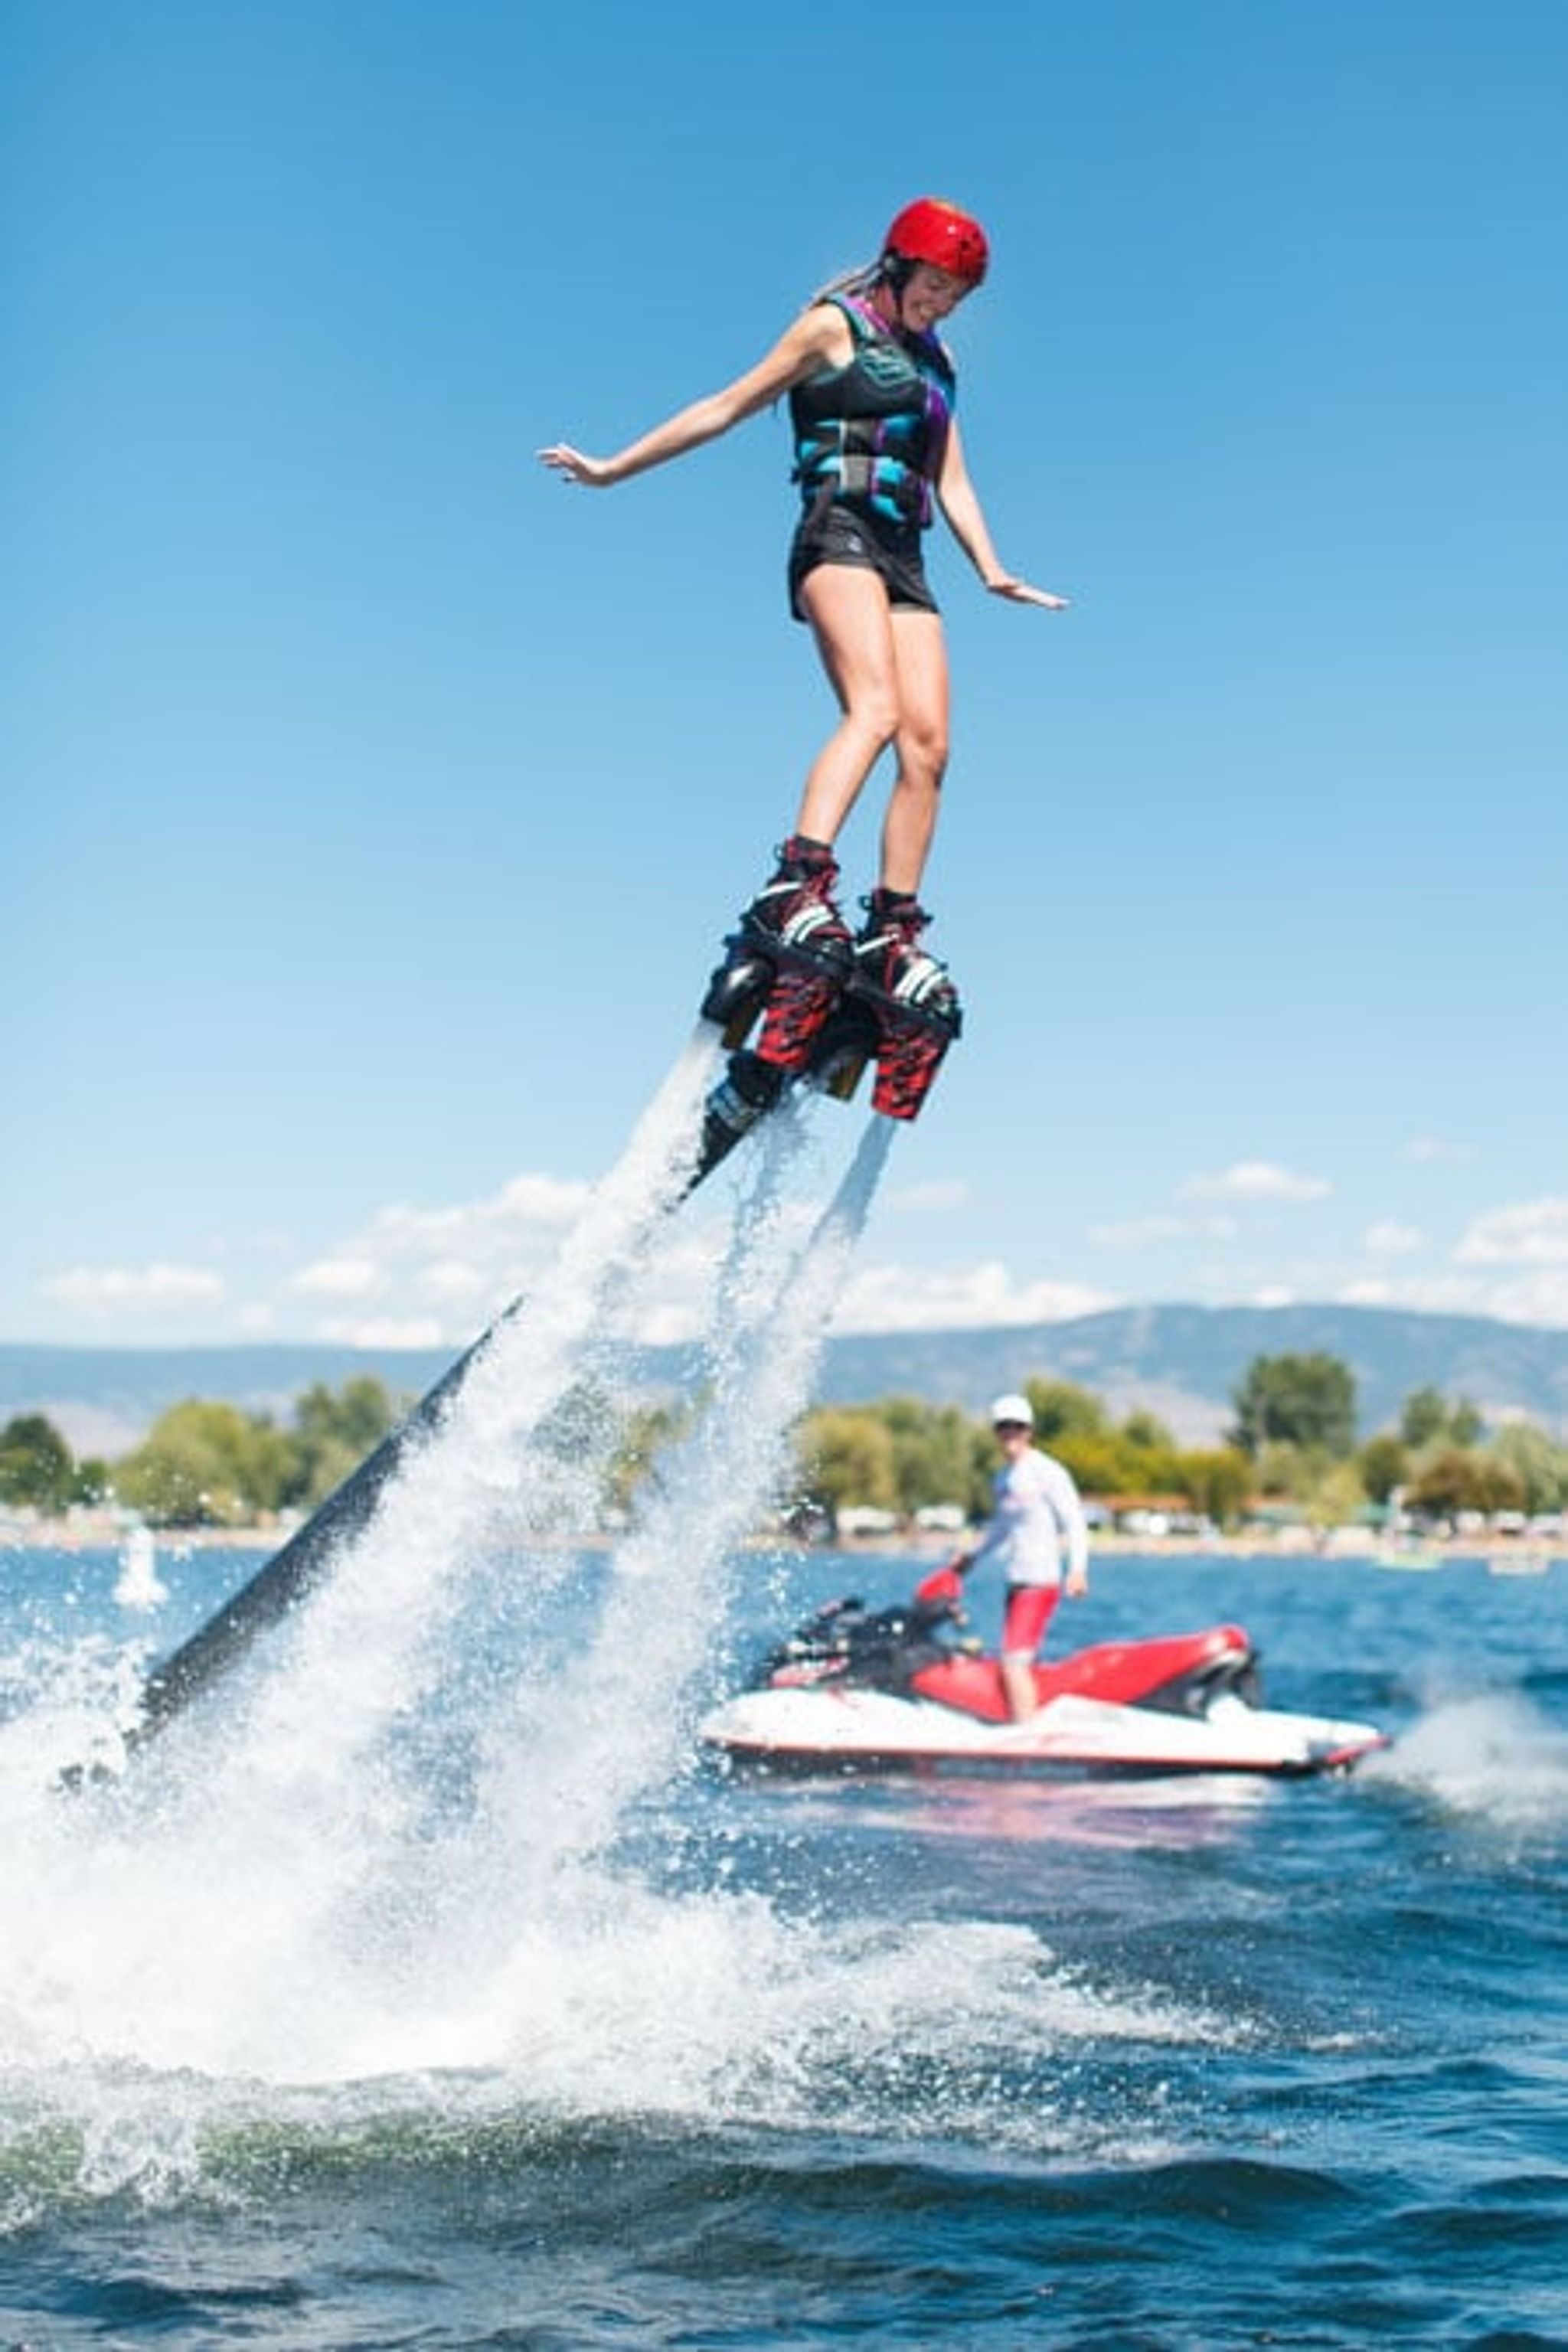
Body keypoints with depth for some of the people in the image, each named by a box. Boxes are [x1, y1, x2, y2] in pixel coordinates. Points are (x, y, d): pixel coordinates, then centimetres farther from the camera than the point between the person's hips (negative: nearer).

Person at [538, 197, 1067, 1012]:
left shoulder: (934, 362, 25)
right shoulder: (834, 326, 7)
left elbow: (952, 483, 24)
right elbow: (727, 407, 8)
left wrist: (992, 572, 10)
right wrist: (612, 469, 7)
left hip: (903, 557, 6)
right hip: (839, 532, -6)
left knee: (927, 744, -9)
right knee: (876, 708, -29)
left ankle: (891, 935, -7)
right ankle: (796, 883, -41)